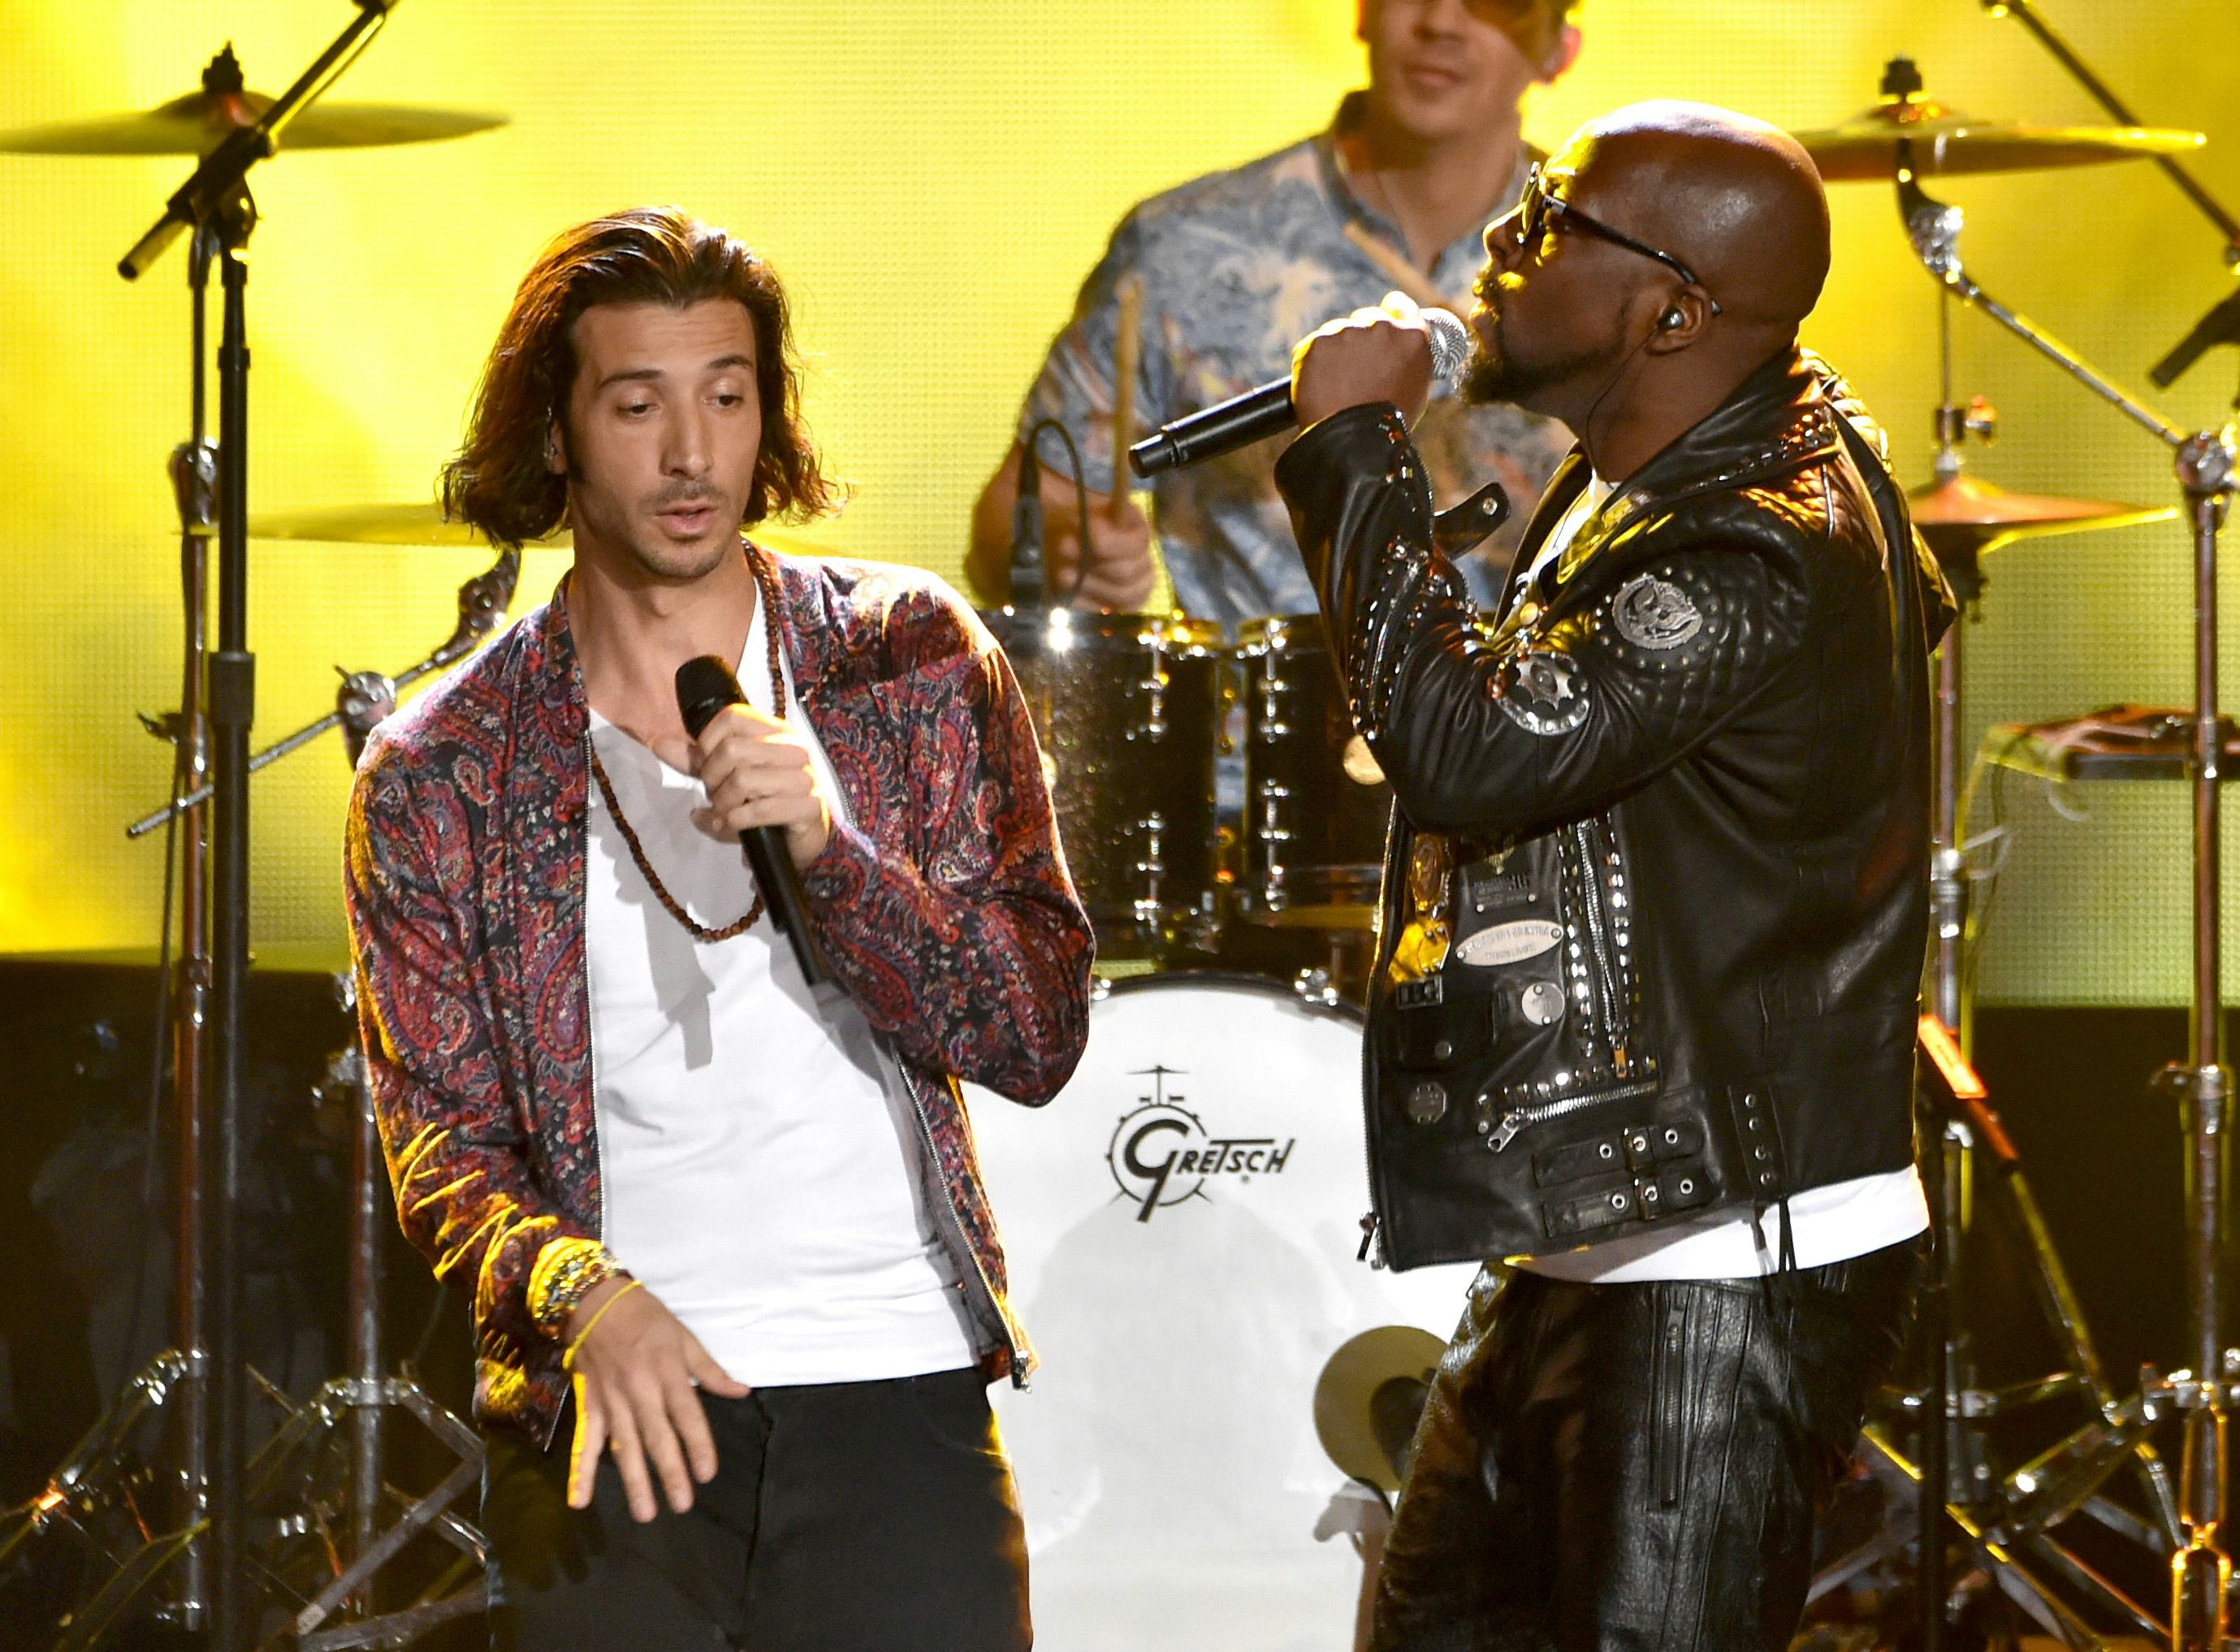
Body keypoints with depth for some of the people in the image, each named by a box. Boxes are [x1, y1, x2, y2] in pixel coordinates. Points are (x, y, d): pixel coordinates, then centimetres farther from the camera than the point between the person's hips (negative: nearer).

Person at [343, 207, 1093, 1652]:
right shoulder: (441, 771, 4)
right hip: (609, 1419, 0)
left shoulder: (913, 663, 5)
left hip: (898, 1405, 0)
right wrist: (583, 1296, -18)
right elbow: (443, 1140, 2)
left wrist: (829, 846, -15)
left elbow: (1040, 1039, 0)